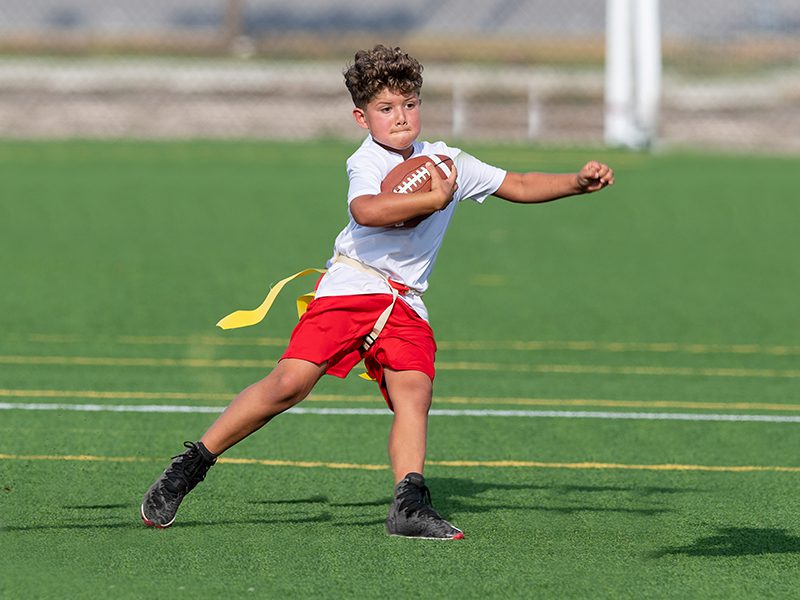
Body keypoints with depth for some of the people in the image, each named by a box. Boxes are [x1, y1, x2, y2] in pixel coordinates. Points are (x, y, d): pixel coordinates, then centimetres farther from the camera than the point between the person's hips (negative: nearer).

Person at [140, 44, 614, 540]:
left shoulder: (447, 161, 12)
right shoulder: (366, 162, -7)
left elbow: (518, 186, 21)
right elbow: (366, 210, -30)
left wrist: (578, 183, 8)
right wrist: (434, 199, -27)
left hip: (406, 304, 5)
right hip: (349, 289, -5)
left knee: (414, 391, -19)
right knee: (289, 383, -16)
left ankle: (410, 505, -26)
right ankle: (189, 468, -7)